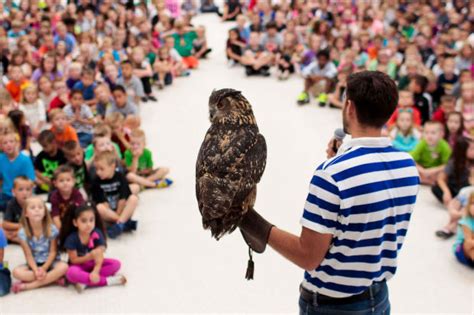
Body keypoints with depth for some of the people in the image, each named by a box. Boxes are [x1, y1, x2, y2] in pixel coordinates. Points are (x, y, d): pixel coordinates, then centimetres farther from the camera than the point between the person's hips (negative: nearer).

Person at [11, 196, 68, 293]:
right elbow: (29, 255, -11)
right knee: (17, 272, -28)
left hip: (50, 262, -1)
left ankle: (28, 285, -26)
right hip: (34, 264, 1)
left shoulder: (51, 229, -13)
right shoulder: (23, 233, -12)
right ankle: (54, 279, -26)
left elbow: (53, 252, -9)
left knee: (63, 267, -33)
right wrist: (36, 270, -25)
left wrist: (44, 268, -20)